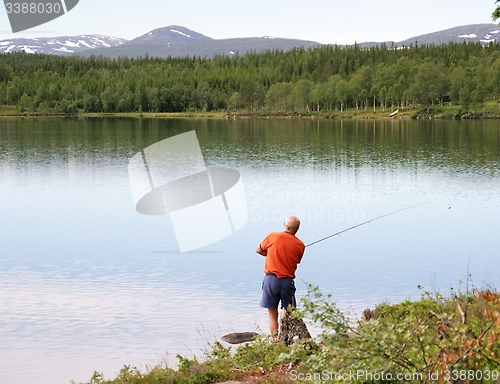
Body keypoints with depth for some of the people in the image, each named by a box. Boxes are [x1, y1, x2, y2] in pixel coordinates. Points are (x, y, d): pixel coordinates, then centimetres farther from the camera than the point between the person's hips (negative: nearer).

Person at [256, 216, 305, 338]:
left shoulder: (273, 236, -2)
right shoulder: (300, 245, 0)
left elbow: (259, 250, 12)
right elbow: (297, 261, 11)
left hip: (271, 278, 0)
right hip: (287, 281, 0)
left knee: (273, 315, 6)